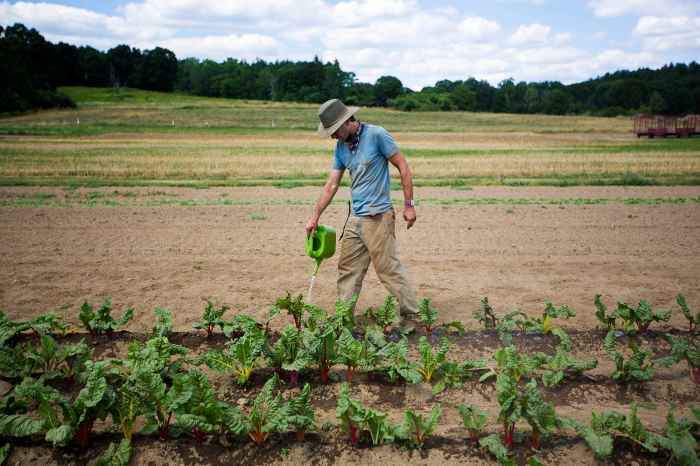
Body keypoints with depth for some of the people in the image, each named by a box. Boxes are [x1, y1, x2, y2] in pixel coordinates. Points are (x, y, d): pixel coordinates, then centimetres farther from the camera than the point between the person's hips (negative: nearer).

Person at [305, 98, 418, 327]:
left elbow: (403, 168, -8)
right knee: (348, 269, 11)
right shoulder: (341, 146, 10)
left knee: (389, 268, -5)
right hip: (355, 218, 7)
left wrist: (409, 205, -10)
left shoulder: (376, 135, -11)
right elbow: (331, 185, 12)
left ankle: (411, 315, 8)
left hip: (378, 216, -7)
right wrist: (315, 218, 11)